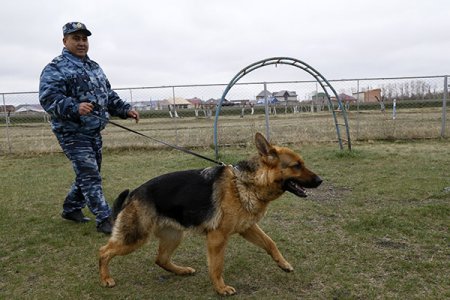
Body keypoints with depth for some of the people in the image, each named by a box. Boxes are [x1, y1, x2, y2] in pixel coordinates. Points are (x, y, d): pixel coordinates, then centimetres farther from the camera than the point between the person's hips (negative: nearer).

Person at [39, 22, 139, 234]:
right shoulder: (55, 69, -8)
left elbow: (109, 95, 22)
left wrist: (125, 109, 7)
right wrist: (75, 108, -37)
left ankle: (71, 208, 35)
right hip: (72, 133, -8)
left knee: (87, 173, 17)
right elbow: (49, 98, -21)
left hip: (94, 131, 8)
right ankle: (104, 220, -3)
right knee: (90, 175, -9)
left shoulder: (94, 67, 17)